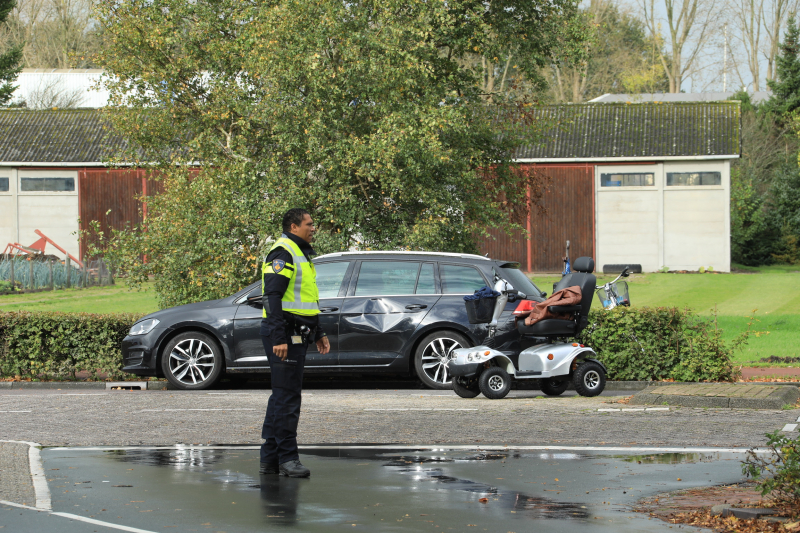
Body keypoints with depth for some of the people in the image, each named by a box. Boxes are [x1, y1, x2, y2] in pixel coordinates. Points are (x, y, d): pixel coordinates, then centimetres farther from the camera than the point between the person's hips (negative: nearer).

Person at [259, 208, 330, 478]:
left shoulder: (301, 254, 20)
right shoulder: (282, 253, -12)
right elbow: (271, 297, -20)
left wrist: (318, 333, 27)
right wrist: (279, 338, -26)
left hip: (296, 335, 11)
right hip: (285, 335, -11)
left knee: (282, 396, 12)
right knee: (287, 397, -9)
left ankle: (269, 458, 16)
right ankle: (287, 458, -6)